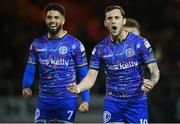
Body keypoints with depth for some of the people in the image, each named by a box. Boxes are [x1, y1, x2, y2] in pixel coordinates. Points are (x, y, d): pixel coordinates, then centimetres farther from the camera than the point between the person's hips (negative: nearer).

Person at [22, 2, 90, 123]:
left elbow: (84, 75, 0)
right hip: (44, 100, 3)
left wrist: (86, 100, -7)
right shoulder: (37, 44, 8)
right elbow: (30, 69, 6)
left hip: (67, 99, -3)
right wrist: (26, 87, -15)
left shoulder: (75, 45, -2)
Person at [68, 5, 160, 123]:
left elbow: (155, 70, -6)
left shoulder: (140, 43, -6)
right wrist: (78, 88, -22)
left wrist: (151, 83, -30)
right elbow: (91, 76, 0)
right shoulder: (100, 49, 2)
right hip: (112, 101, 2)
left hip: (137, 101, -2)